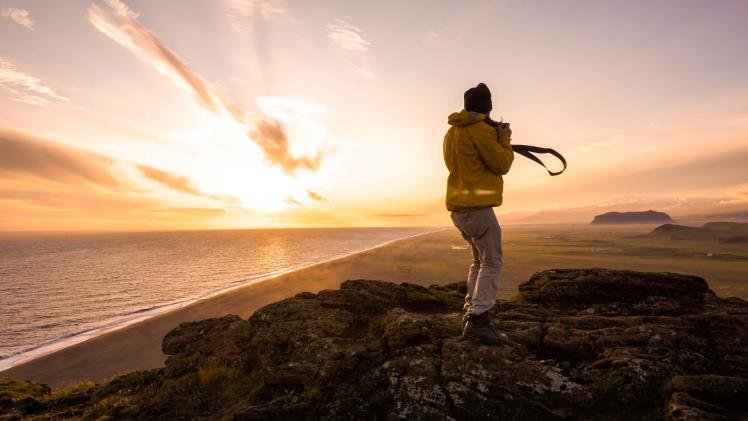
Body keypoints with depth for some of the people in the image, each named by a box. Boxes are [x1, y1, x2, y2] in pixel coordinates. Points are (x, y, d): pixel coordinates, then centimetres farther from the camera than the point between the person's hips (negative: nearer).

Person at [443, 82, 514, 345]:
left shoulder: (452, 132, 19)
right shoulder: (480, 129, -9)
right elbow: (501, 164, -7)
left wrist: (496, 138, 20)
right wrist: (505, 140, 9)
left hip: (458, 207, 9)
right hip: (477, 206, -9)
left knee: (479, 260, 17)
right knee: (491, 263, -4)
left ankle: (470, 313, 18)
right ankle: (478, 320, -8)